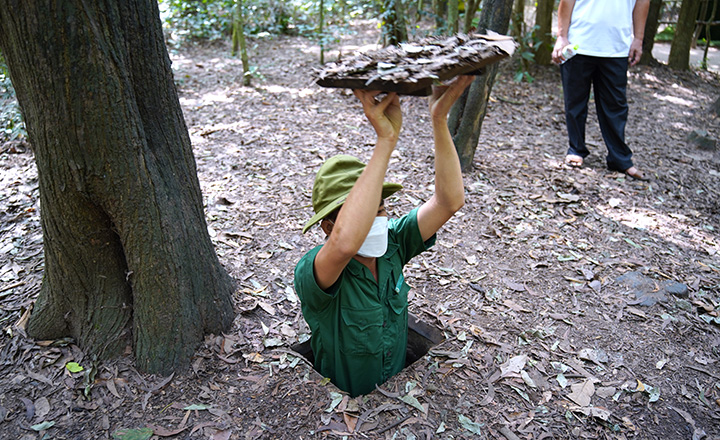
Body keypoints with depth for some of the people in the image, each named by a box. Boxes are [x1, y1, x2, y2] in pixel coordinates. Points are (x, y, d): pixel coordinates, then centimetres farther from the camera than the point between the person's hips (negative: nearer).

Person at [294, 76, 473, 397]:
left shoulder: (392, 243, -8)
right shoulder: (311, 271, -24)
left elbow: (450, 200, -19)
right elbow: (346, 242, -47)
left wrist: (439, 119, -30)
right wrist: (386, 139, -47)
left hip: (398, 384, 6)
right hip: (348, 403, -5)